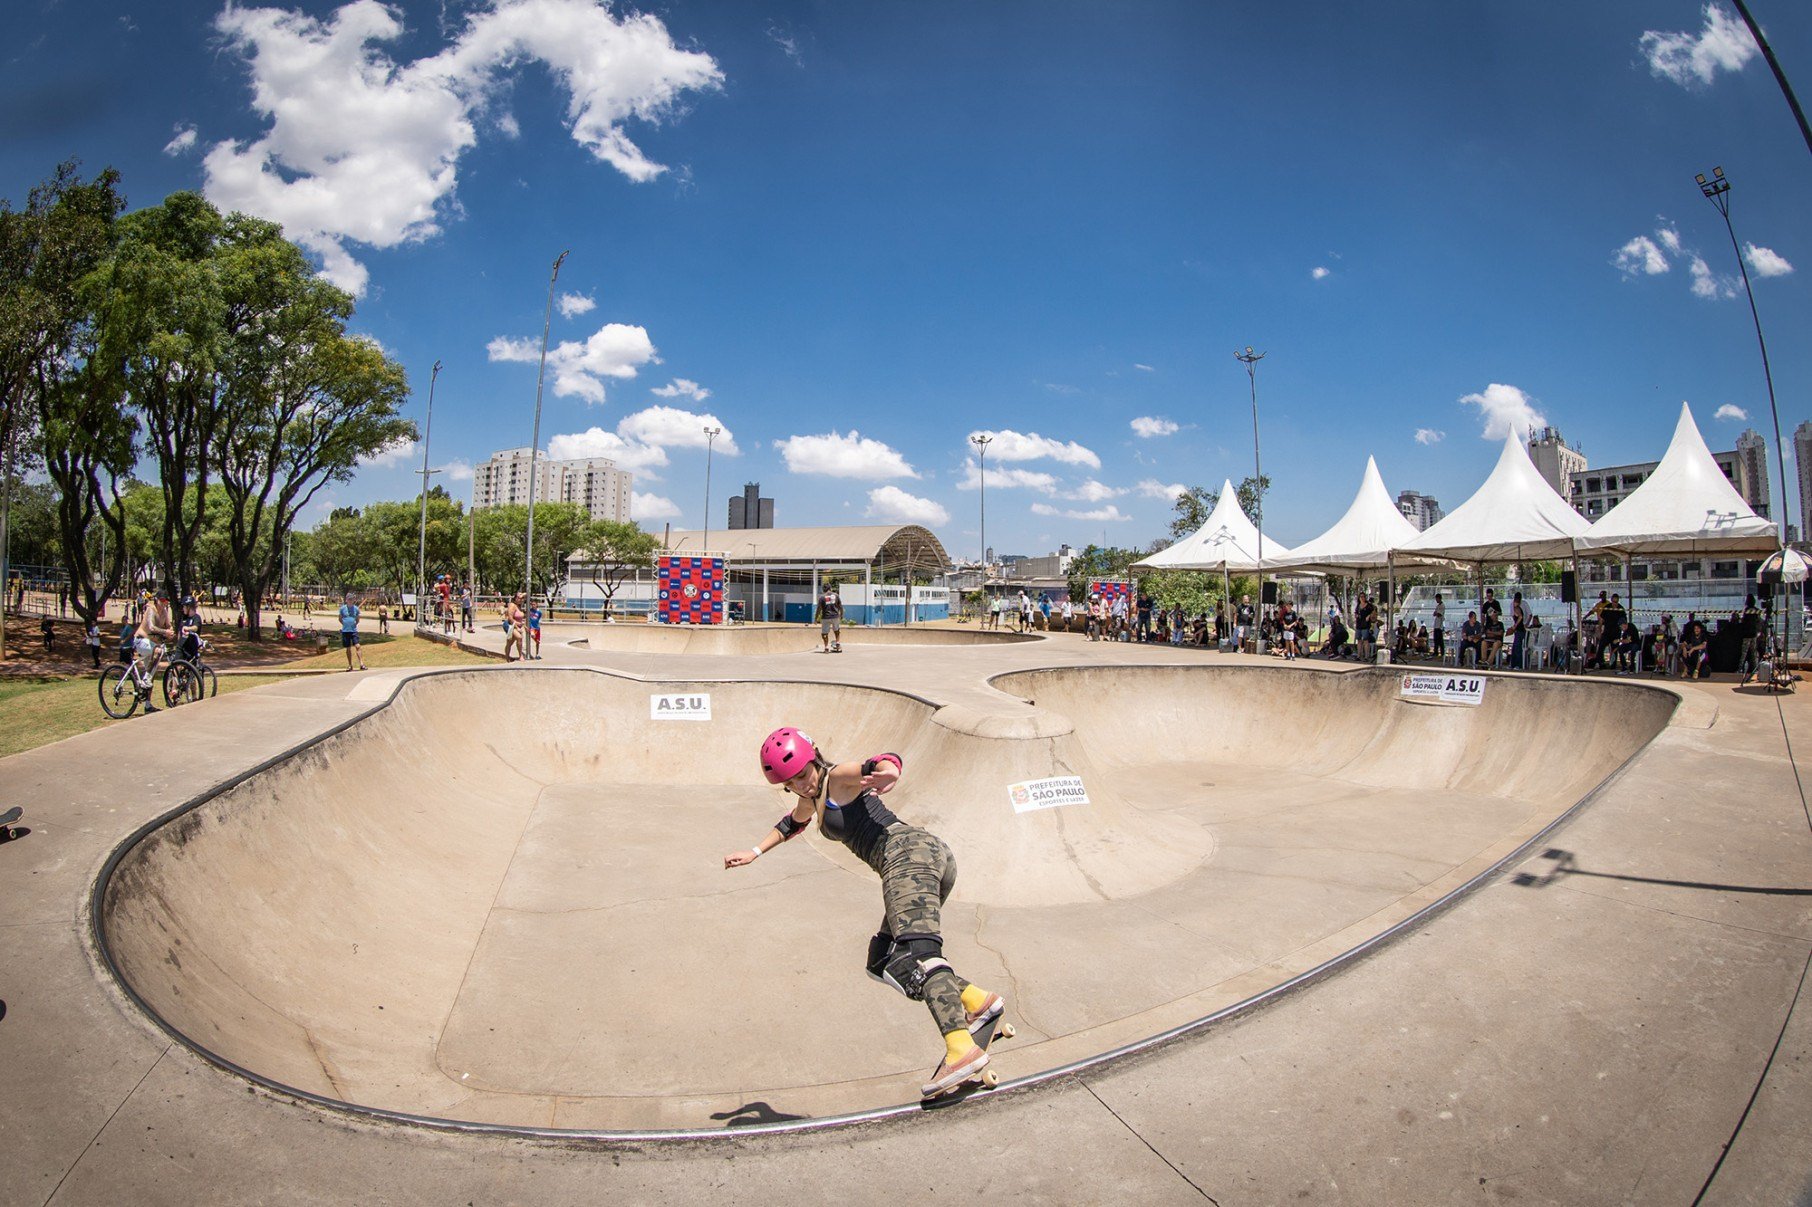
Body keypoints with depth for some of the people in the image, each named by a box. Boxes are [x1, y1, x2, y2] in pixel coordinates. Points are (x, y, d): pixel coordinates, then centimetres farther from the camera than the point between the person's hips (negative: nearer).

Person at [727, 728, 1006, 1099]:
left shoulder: (839, 777, 1)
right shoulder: (813, 799, 27)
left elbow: (882, 762, -21)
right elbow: (790, 825, 49)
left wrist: (888, 771, -44)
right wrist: (754, 852, 43)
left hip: (907, 850, -9)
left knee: (916, 954, -23)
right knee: (884, 962, 7)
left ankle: (962, 1048, -36)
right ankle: (977, 999, -1)